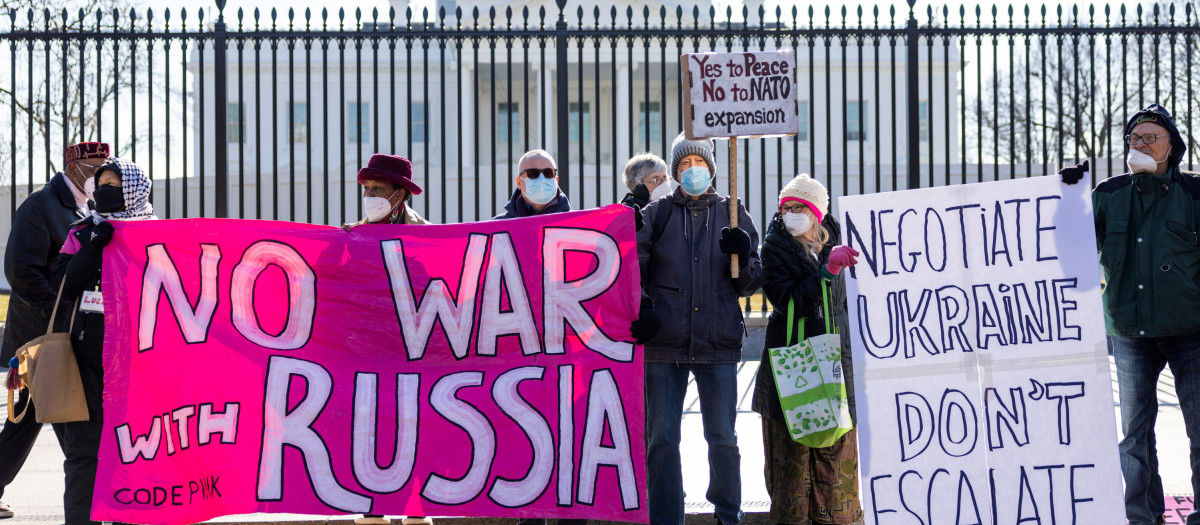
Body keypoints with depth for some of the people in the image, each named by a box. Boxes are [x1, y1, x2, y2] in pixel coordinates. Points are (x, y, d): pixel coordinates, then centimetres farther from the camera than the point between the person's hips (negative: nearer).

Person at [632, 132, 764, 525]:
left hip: (718, 344, 0)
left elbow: (751, 284, 11)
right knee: (662, 438, 1)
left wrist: (743, 257, -10)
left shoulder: (732, 214, 10)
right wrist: (642, 311, -10)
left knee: (723, 438, 5)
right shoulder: (656, 214, 8)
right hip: (664, 344, 0)